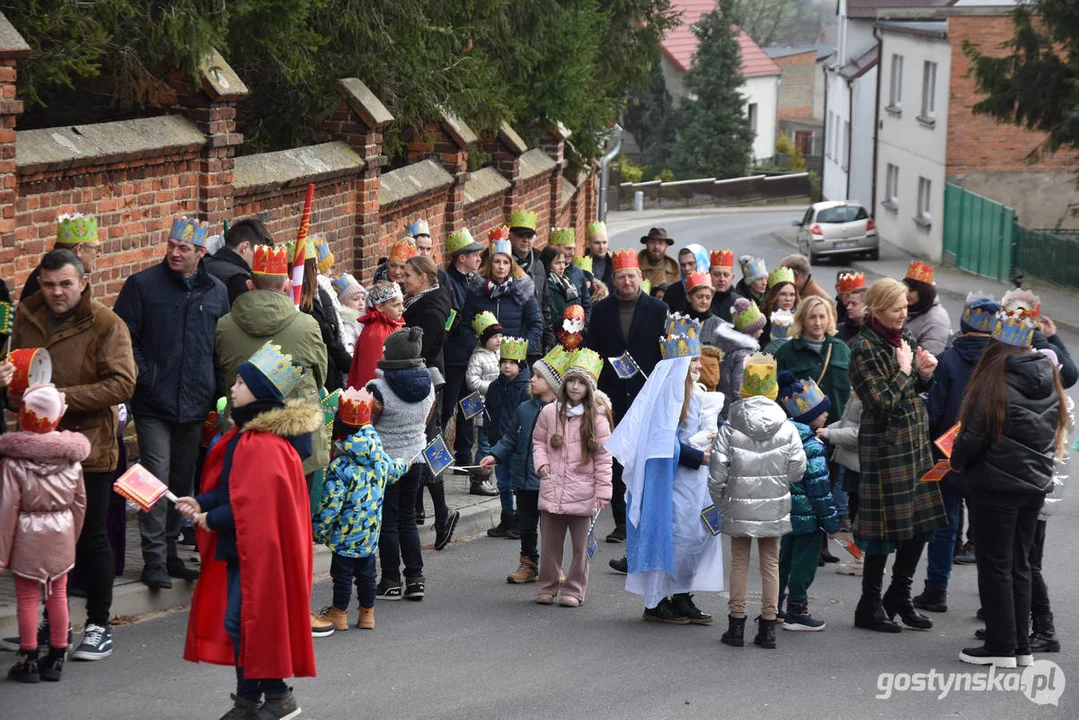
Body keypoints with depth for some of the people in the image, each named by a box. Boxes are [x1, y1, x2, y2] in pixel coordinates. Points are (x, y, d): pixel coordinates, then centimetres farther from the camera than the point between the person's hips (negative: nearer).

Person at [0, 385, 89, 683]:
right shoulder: (71, 457, -3)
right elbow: (79, 502, 6)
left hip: (28, 536, -4)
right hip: (62, 533, 4)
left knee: (27, 597, 6)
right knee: (58, 595, 12)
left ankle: (29, 659, 11)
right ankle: (56, 658, 19)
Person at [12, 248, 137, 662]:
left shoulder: (106, 325, -12)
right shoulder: (27, 317, 6)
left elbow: (123, 384, -19)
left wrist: (65, 396, -24)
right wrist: (15, 390, -2)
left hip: (89, 447, -5)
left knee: (91, 538, 3)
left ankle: (99, 626, 15)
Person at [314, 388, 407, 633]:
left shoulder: (341, 466, -23)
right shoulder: (380, 457, -2)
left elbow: (331, 504, -22)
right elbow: (392, 471, 23)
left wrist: (318, 530, -10)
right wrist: (404, 464, 47)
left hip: (346, 531, -6)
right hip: (371, 530, 6)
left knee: (342, 571, 7)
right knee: (366, 569, 17)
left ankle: (339, 613, 17)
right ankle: (367, 613, 27)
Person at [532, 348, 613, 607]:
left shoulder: (597, 418, -3)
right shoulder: (549, 412, 4)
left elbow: (603, 458, -2)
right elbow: (538, 440, 18)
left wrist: (602, 491, -5)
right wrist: (541, 462, 0)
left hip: (582, 494, -2)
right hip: (552, 489, 2)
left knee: (580, 544, 5)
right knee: (550, 542, 8)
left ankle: (573, 590, 15)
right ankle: (547, 587, 20)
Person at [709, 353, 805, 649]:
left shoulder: (729, 430, -7)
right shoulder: (786, 429, -6)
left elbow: (717, 474, -7)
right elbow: (798, 469, -5)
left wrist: (719, 502, 8)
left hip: (739, 507, -1)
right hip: (774, 508, 1)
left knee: (739, 562, 10)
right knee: (771, 563, 9)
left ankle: (736, 624, 11)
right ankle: (768, 626, 10)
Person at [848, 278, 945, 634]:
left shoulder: (904, 337, 11)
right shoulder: (865, 347, -13)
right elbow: (882, 401, -18)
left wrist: (925, 373, 0)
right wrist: (904, 370, -13)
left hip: (916, 441, 8)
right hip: (885, 446, -8)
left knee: (920, 522, 11)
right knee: (885, 528, -2)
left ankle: (899, 597, 24)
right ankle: (870, 606, 9)